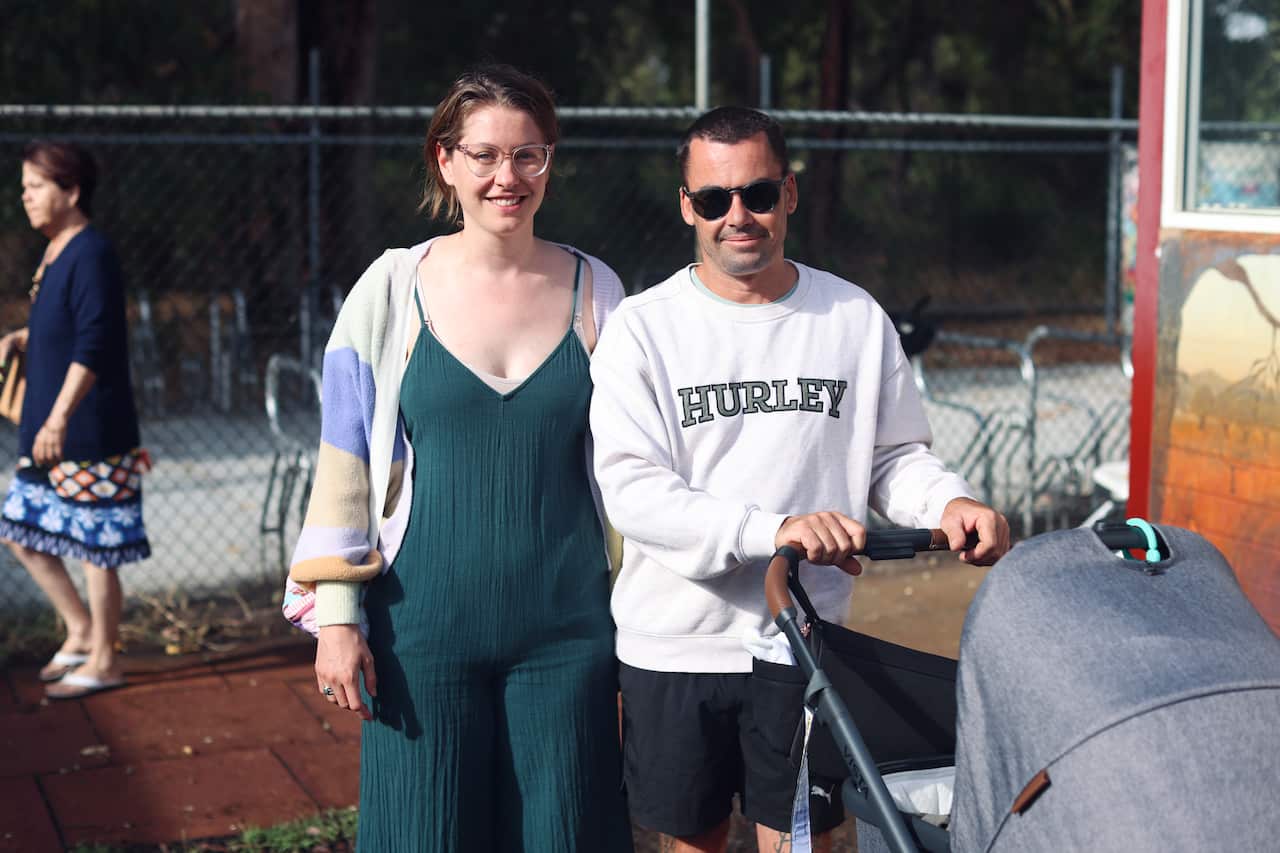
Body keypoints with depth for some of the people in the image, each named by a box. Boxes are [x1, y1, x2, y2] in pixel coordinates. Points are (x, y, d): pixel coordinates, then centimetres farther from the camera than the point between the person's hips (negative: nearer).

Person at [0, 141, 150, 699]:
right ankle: (82, 631, 30)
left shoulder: (91, 255, -17)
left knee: (95, 549, 1)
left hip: (90, 434, -10)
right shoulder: (53, 254, 12)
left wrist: (59, 419, -27)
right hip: (47, 429, 10)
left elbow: (92, 347, -24)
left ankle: (103, 662, 14)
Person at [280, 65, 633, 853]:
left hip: (568, 630, 1)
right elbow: (343, 466, 2)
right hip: (426, 627, -1)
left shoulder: (595, 293, 2)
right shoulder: (393, 291, -1)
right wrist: (336, 615, -3)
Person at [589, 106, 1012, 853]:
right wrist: (776, 528, -27)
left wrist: (948, 501, -14)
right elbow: (631, 488, -15)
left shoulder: (854, 317, 2)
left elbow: (895, 455, 10)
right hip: (675, 647, 0)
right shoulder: (645, 327, -5)